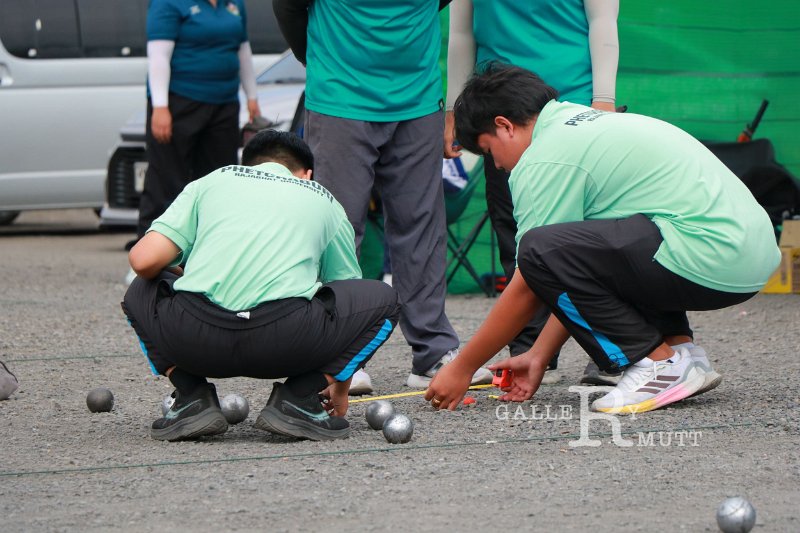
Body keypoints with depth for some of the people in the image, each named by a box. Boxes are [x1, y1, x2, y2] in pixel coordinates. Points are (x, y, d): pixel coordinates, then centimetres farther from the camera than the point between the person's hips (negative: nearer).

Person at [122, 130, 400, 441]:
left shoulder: (209, 182, 26)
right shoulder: (324, 200, 29)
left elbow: (144, 260, 13)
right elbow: (347, 301, 38)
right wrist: (340, 390, 53)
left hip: (194, 337, 2)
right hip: (284, 343, -1)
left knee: (141, 294, 35)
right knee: (382, 300, 24)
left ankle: (192, 398, 14)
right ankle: (297, 399, 10)